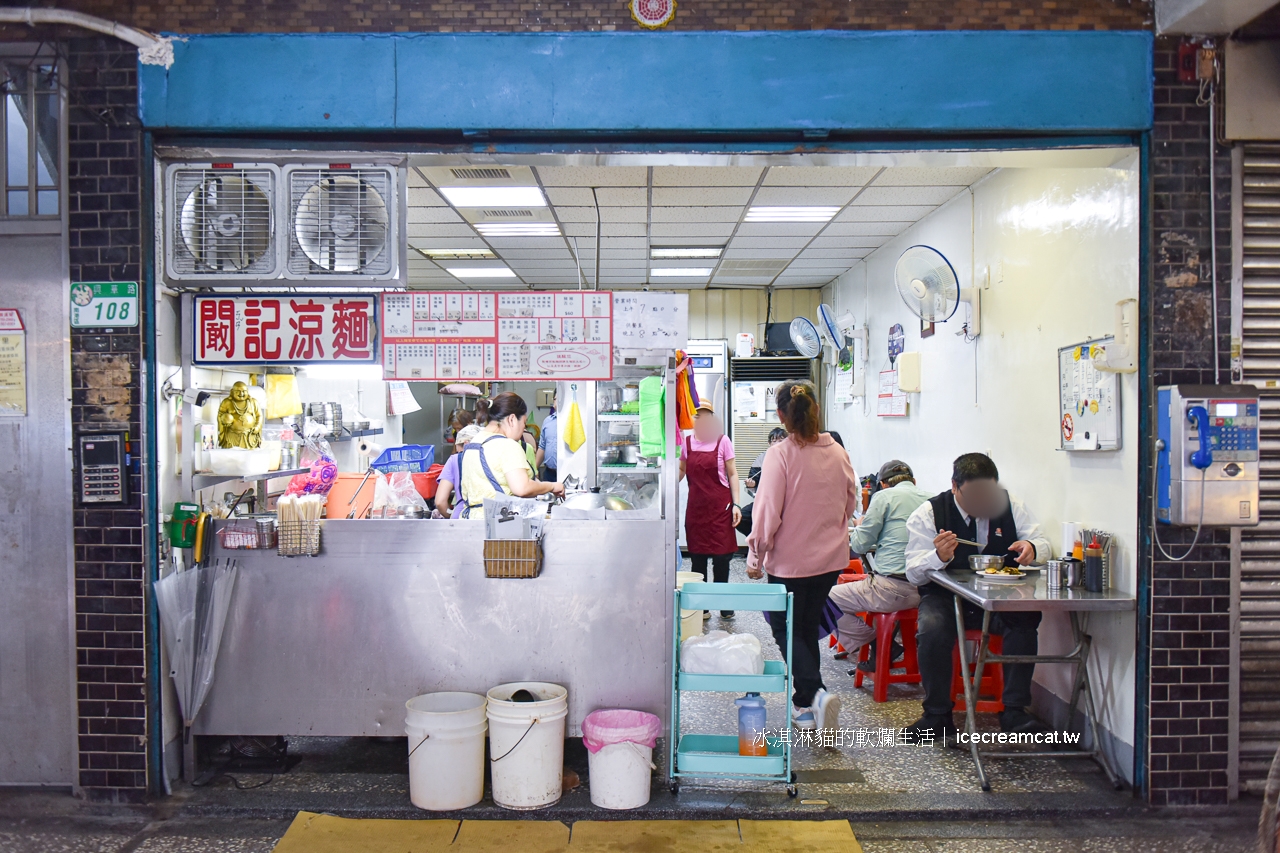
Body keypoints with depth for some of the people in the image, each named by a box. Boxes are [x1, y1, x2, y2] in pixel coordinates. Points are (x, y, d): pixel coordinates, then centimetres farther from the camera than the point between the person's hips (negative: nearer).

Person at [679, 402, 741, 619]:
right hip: (696, 507, 3)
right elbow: (680, 472, 16)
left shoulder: (722, 441, -2)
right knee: (697, 557, 6)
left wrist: (736, 504, -6)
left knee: (720, 556, -1)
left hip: (720, 506, -3)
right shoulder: (687, 442, 6)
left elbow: (732, 474, 0)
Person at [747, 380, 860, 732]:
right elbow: (850, 502, 12)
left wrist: (755, 557, -6)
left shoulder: (780, 454, -18)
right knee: (808, 627, 19)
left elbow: (767, 511, -17)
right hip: (832, 558, 6)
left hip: (790, 560, -5)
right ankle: (804, 703, 27)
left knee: (785, 629, 10)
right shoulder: (837, 452, -1)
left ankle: (815, 692, -10)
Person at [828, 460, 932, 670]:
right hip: (924, 587, 8)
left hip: (894, 588, -8)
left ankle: (878, 649, 5)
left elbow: (861, 544, -1)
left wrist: (859, 527, 20)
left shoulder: (885, 497, -3)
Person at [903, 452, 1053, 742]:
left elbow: (1043, 544, 5)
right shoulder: (928, 513, -5)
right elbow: (914, 573, -9)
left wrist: (1032, 548, -21)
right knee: (932, 628, -33)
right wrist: (939, 556, -31)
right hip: (945, 597, -2)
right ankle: (937, 715, -14)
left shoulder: (1009, 506, 2)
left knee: (1026, 619, -30)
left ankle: (1014, 711, -16)